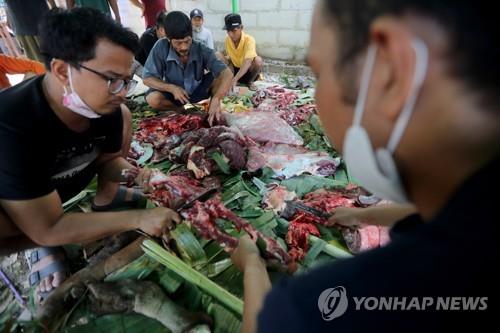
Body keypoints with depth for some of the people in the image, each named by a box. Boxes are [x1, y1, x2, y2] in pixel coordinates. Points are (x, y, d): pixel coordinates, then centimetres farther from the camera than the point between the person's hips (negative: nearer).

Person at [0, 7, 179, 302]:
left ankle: (105, 201, 8)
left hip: (67, 180, 6)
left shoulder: (107, 106, -22)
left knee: (123, 115, -4)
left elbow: (109, 156, -5)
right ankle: (45, 247, -2)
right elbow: (48, 228, -34)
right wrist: (137, 218, -33)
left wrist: (131, 170, -26)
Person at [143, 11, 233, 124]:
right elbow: (147, 78, -17)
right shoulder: (161, 47, -22)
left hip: (198, 91, 0)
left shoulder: (201, 50, -23)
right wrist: (172, 88, -34)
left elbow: (227, 74, -35)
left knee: (220, 76, -24)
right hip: (175, 93, 1)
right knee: (153, 99, -30)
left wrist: (216, 100, -51)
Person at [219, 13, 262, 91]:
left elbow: (247, 62, -41)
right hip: (235, 69, 3)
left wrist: (235, 79, -53)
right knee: (219, 56, -17)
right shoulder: (227, 40, -10)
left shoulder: (249, 39, -26)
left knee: (258, 60, -35)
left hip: (249, 71, -3)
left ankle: (250, 82, -6)